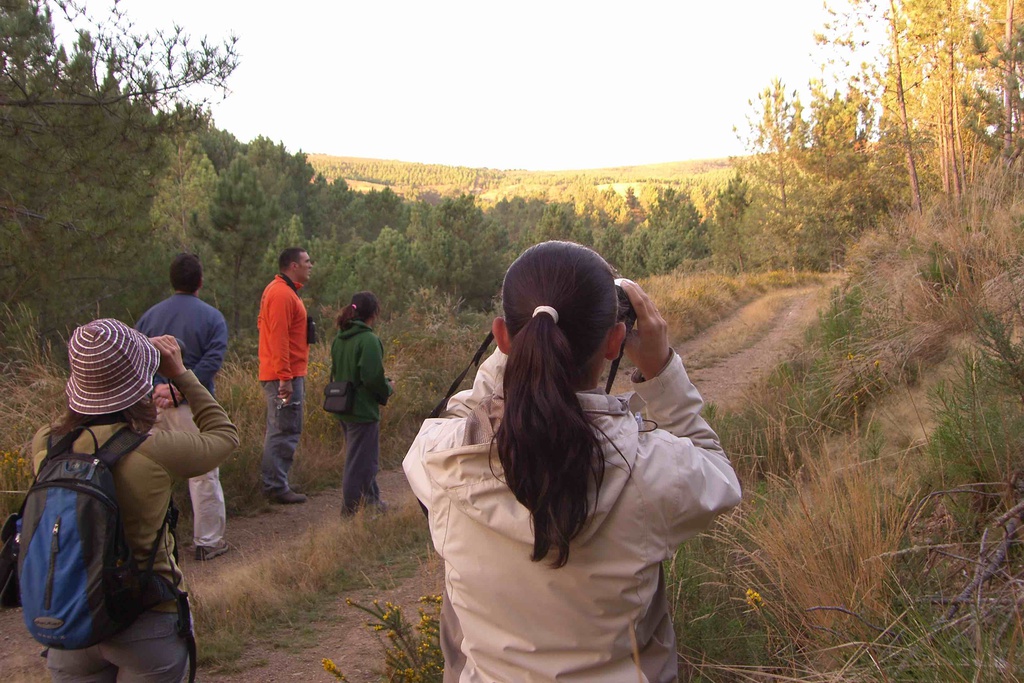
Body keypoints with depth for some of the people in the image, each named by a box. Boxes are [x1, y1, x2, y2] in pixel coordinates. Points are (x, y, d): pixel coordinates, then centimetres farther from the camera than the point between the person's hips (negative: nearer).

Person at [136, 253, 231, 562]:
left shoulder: (150, 316, 8)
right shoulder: (211, 317, -4)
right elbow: (212, 361, -17)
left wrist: (155, 389, -9)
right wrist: (180, 390, -17)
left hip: (155, 405, 4)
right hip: (194, 407, -4)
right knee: (203, 475, 5)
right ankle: (207, 542, 11)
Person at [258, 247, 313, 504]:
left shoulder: (281, 291, 17)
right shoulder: (282, 294, -16)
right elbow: (279, 338, -22)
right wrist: (285, 377, -24)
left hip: (283, 375, 11)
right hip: (286, 376, -11)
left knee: (279, 431, 16)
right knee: (286, 432, -6)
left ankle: (274, 484, 24)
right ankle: (277, 488, 0)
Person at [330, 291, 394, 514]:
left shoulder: (338, 339, 7)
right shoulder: (369, 340, -19)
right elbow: (373, 377, -24)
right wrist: (388, 389, -3)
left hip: (343, 407, 9)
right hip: (363, 409, -9)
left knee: (361, 456, 21)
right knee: (361, 460, 3)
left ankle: (371, 499, 33)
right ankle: (353, 507, 11)